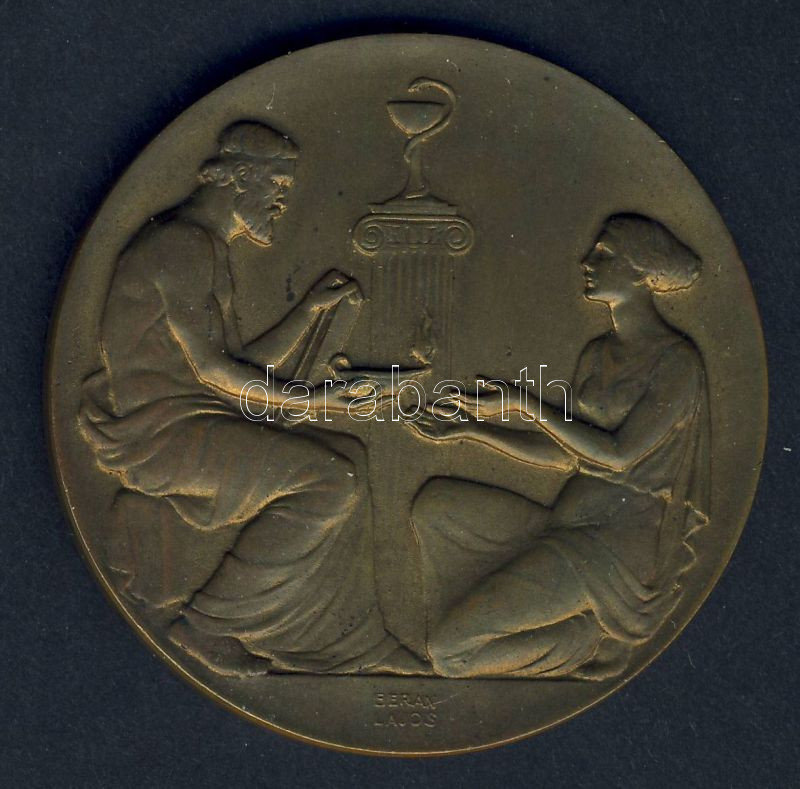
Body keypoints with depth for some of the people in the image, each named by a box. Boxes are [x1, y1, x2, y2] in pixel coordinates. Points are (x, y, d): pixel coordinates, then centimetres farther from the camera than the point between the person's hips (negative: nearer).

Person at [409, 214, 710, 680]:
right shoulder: (598, 355, 14)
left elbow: (619, 455, -16)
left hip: (622, 541, -8)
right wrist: (470, 428, 12)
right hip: (570, 526, 8)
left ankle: (589, 640, 1)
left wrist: (525, 403, -12)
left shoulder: (677, 361, -10)